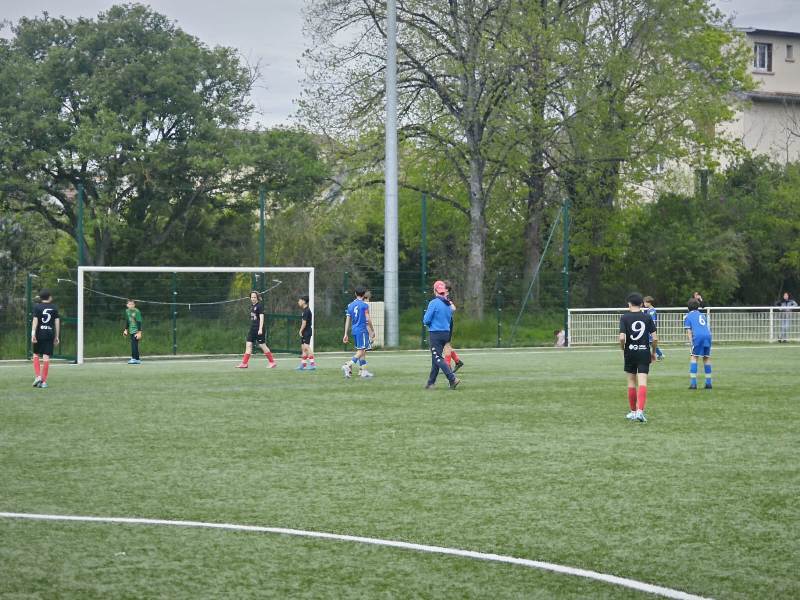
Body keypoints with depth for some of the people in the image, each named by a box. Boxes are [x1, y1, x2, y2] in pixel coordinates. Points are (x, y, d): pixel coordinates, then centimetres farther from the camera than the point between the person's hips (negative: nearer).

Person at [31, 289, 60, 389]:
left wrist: (33, 333, -13)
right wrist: (57, 336, 10)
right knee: (46, 356, 1)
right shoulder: (54, 308, 6)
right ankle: (44, 381, 0)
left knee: (36, 355, 13)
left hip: (40, 333, -1)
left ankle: (38, 376, -2)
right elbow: (57, 322, 6)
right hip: (50, 334, 1)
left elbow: (35, 320, -9)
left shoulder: (37, 307, 0)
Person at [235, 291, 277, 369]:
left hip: (258, 329, -8)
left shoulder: (259, 306, -11)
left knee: (262, 345, -1)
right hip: (252, 329, 8)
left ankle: (272, 362, 9)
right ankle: (244, 363, 1)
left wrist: (260, 329, -23)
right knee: (248, 345, 2)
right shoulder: (252, 306, 13)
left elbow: (261, 318, -16)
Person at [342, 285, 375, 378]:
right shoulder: (364, 305, -9)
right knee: (361, 351, -7)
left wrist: (345, 334, 11)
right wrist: (372, 331, 3)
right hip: (362, 330, -7)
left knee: (362, 351, 15)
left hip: (354, 330, 7)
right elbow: (368, 319, -10)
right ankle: (348, 366, -24)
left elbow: (347, 320, 9)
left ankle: (363, 371, 16)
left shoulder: (350, 305, 9)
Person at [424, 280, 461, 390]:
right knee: (436, 358, 16)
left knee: (438, 358, -7)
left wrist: (428, 324, 8)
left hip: (435, 334, -7)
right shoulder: (448, 305, 8)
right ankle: (431, 382, 21)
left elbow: (426, 320, -14)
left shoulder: (433, 303, -13)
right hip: (446, 333, 7)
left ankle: (453, 379, -19)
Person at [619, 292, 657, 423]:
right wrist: (653, 352, 13)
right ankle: (640, 411, -19)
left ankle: (633, 411, 20)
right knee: (642, 382, -5)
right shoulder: (647, 317, 0)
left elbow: (622, 338, -15)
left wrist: (623, 349, 4)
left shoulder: (624, 318, -5)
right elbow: (655, 338, -3)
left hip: (630, 353, 0)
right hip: (644, 352, 0)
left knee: (631, 382, 12)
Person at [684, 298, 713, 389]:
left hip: (698, 336, -4)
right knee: (707, 358, 14)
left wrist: (691, 343, 0)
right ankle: (708, 383, 14)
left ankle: (693, 383, -8)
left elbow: (689, 331, 5)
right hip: (708, 335, 4)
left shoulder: (688, 317, 14)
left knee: (693, 357, 1)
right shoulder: (702, 315, 29)